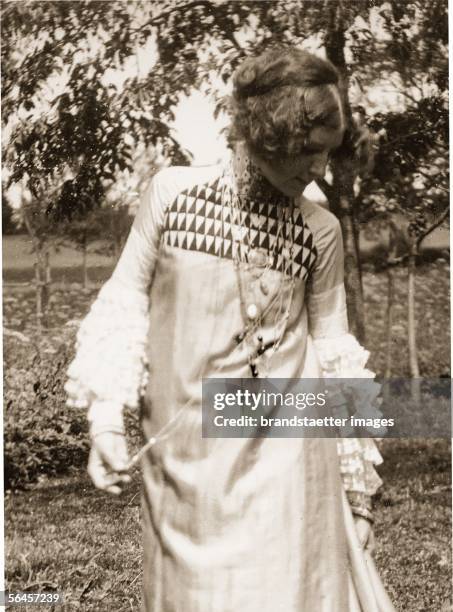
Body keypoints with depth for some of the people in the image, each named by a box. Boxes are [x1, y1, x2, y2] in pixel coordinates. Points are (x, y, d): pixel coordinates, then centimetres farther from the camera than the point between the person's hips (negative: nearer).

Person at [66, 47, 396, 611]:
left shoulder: (320, 231, -3)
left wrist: (357, 485, 7)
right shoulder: (173, 193, -5)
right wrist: (106, 409, -6)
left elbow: (333, 354, 5)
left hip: (283, 458, 0)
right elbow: (126, 301, 4)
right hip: (183, 460, 0)